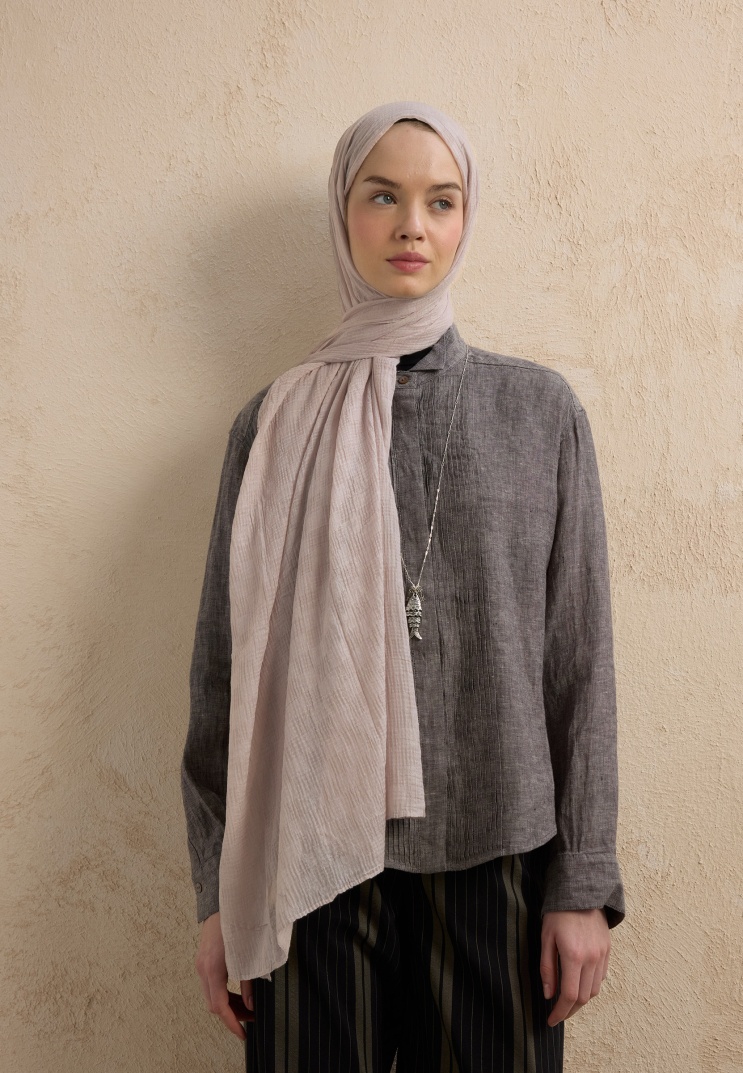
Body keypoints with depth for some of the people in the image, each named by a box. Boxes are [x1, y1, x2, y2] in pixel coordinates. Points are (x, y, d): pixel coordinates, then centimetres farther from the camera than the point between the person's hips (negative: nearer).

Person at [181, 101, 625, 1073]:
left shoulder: (541, 410, 1)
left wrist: (585, 882, -1)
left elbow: (580, 660, 1)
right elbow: (227, 666, 3)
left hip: (497, 856, 0)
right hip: (314, 862, 0)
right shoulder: (277, 426, 1)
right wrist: (216, 889, 3)